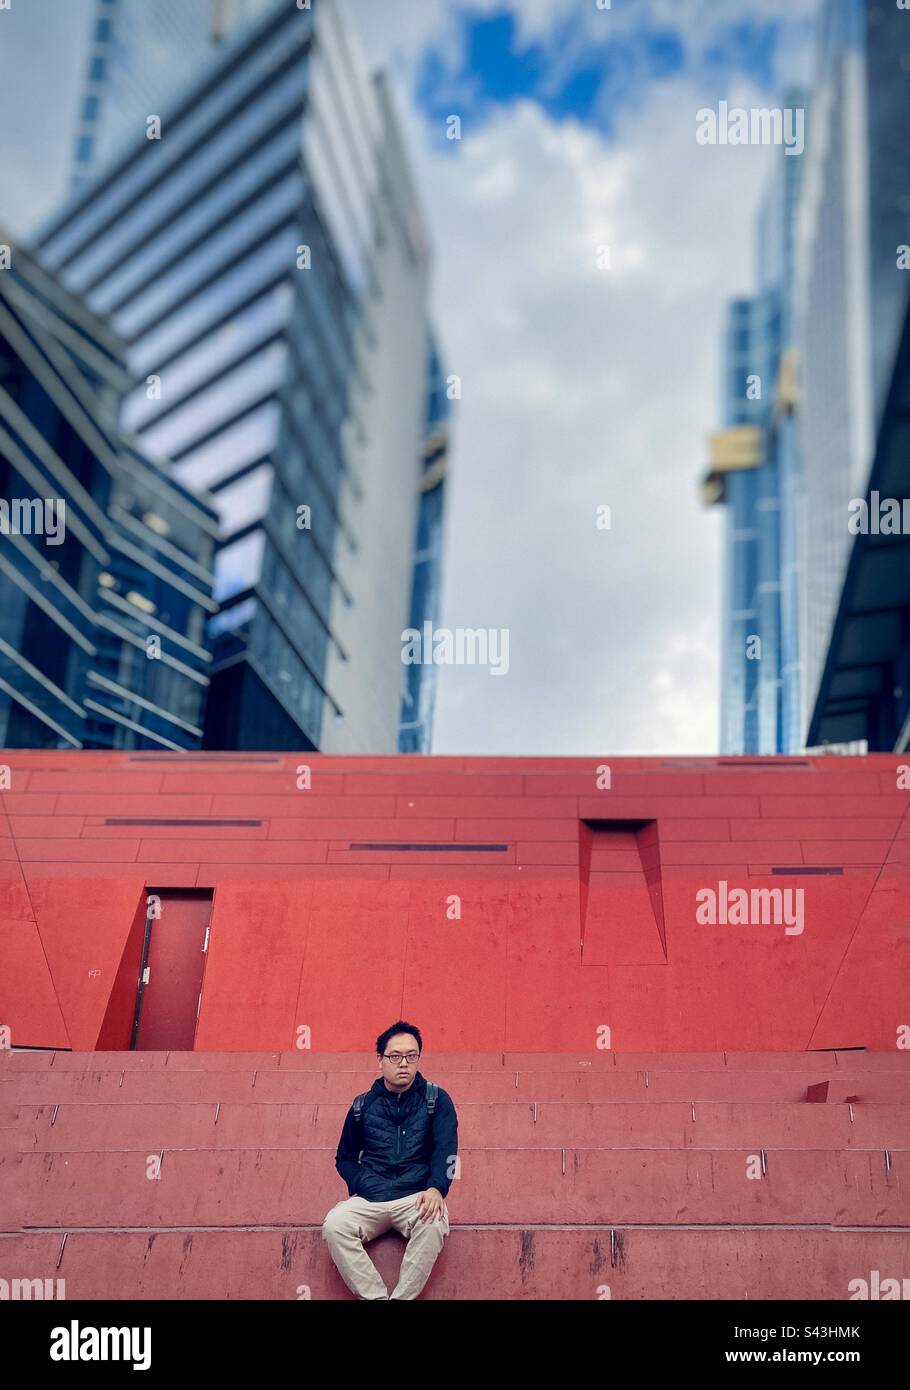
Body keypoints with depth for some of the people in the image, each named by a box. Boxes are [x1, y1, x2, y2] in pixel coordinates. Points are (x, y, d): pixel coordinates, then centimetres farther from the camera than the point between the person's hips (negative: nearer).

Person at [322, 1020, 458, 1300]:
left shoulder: (436, 1100, 8)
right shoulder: (363, 1106, 13)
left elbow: (445, 1149, -2)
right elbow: (344, 1159, 20)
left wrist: (436, 1188, -21)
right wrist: (362, 1185, -1)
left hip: (417, 1197, -2)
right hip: (369, 1201, 2)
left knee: (434, 1224, -36)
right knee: (334, 1225, -28)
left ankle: (401, 1298, -25)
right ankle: (376, 1297, -23)